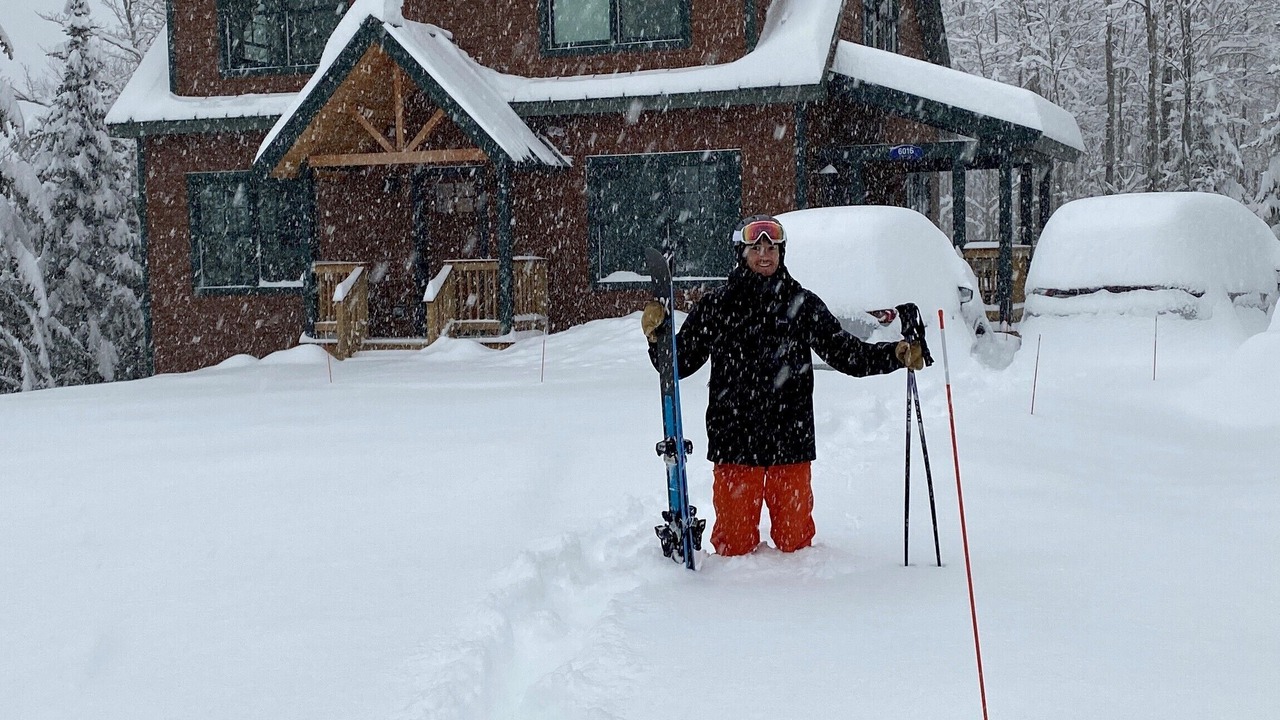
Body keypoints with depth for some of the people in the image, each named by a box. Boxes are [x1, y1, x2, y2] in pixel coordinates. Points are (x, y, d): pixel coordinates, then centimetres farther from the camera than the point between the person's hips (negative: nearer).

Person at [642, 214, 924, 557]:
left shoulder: (803, 304, 6)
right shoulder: (717, 306, 4)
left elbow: (846, 354, 6)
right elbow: (679, 362, 6)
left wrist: (897, 354, -8)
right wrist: (657, 336, -14)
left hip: (791, 442, 1)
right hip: (733, 442, -1)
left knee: (794, 539, 11)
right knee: (735, 543, 5)